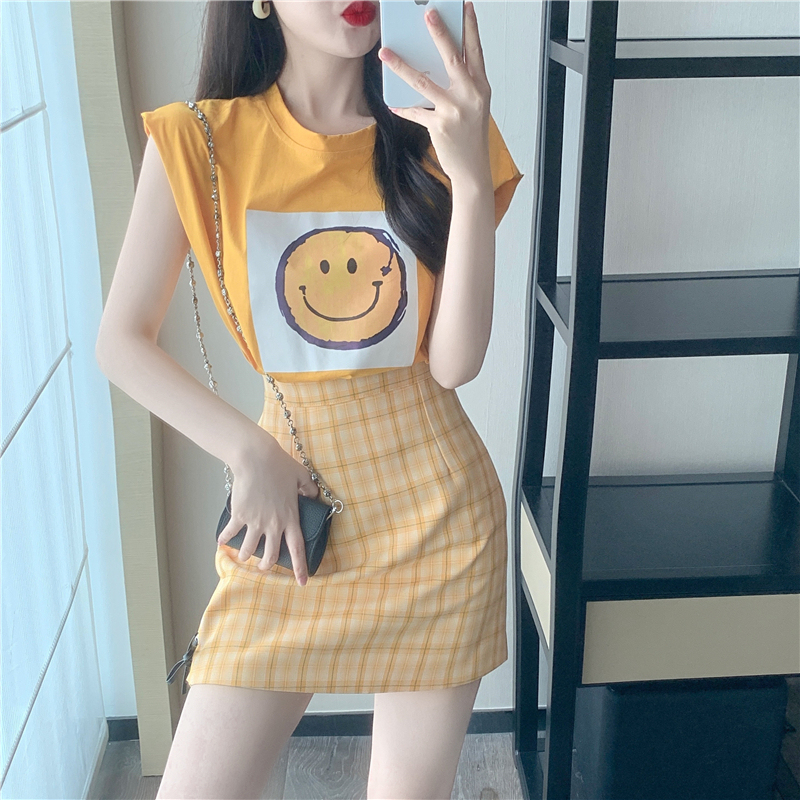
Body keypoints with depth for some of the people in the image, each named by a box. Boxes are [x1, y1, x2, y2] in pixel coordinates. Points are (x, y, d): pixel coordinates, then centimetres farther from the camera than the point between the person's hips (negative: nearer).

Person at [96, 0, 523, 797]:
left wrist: (472, 178, -22)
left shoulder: (433, 136, -3)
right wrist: (250, 454, -13)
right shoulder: (196, 141, -7)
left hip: (433, 506, 1)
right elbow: (120, 341, -4)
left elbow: (454, 362, -12)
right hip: (292, 500, 0)